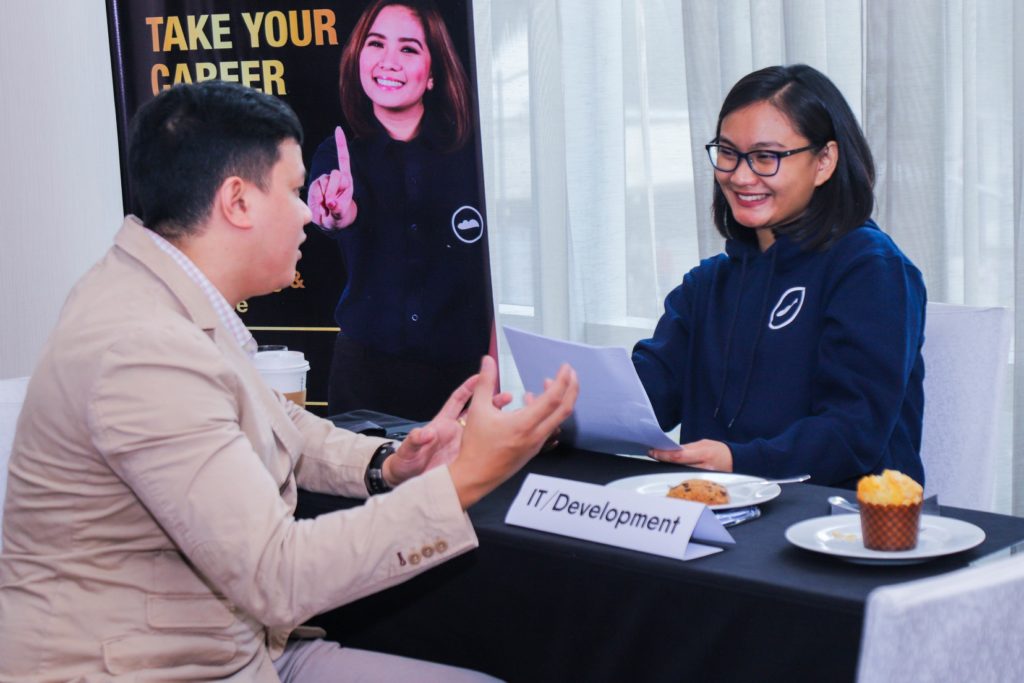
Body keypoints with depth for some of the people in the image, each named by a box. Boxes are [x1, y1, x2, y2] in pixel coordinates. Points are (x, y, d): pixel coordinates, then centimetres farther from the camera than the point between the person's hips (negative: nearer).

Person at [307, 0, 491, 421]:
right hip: (366, 367, 1)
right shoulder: (337, 156, 0)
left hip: (461, 371, -1)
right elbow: (352, 213, -23)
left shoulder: (470, 154, -3)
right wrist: (343, 213, -46)